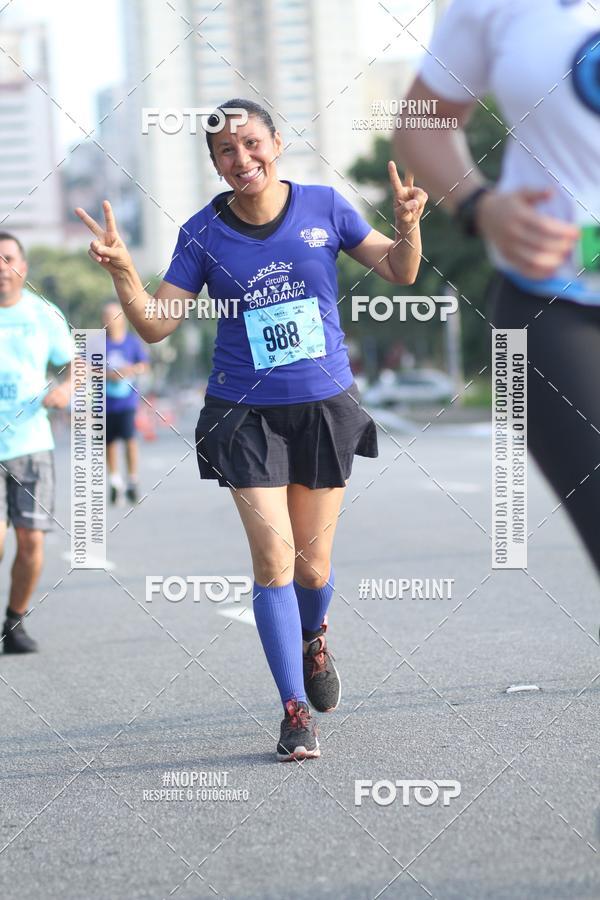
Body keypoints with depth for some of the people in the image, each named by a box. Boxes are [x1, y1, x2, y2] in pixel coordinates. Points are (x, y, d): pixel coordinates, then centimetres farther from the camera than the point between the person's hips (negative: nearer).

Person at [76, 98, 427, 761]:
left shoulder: (323, 206, -2)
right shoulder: (203, 233, -3)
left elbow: (399, 273, 5)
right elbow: (156, 326, -3)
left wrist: (407, 228, -16)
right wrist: (121, 271, -19)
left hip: (325, 407, 1)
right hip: (245, 413, -1)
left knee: (312, 563, 8)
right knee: (273, 556, -10)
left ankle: (313, 641, 43)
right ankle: (295, 712, -1)